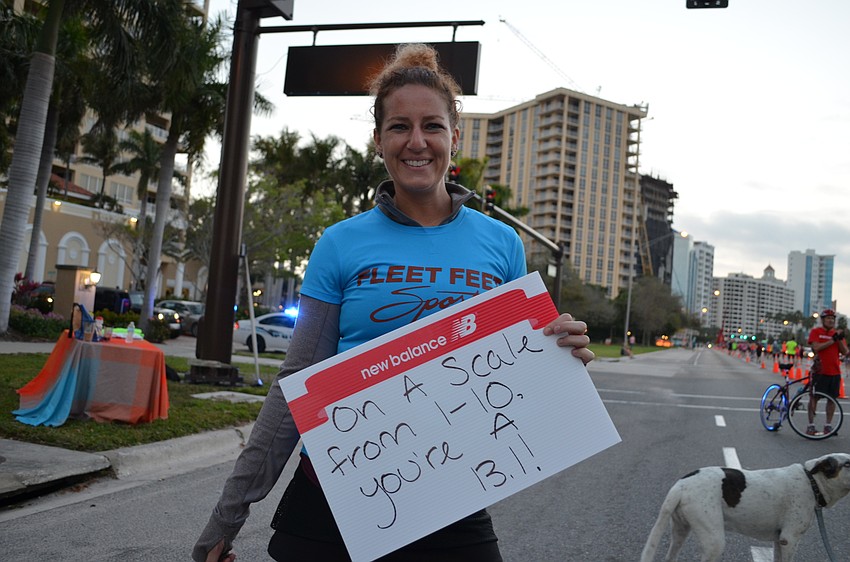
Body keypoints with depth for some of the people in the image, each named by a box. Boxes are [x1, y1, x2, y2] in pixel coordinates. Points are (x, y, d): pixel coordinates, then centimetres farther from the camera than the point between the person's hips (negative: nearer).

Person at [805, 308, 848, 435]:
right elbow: (816, 347, -15)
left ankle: (828, 425, 15)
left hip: (835, 372, 4)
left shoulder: (837, 333, 12)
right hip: (820, 371, -4)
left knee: (832, 398, 6)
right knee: (814, 398, -1)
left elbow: (845, 352, 5)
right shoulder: (815, 331, 0)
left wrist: (840, 339, -10)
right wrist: (833, 340, -16)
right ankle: (811, 425, 5)